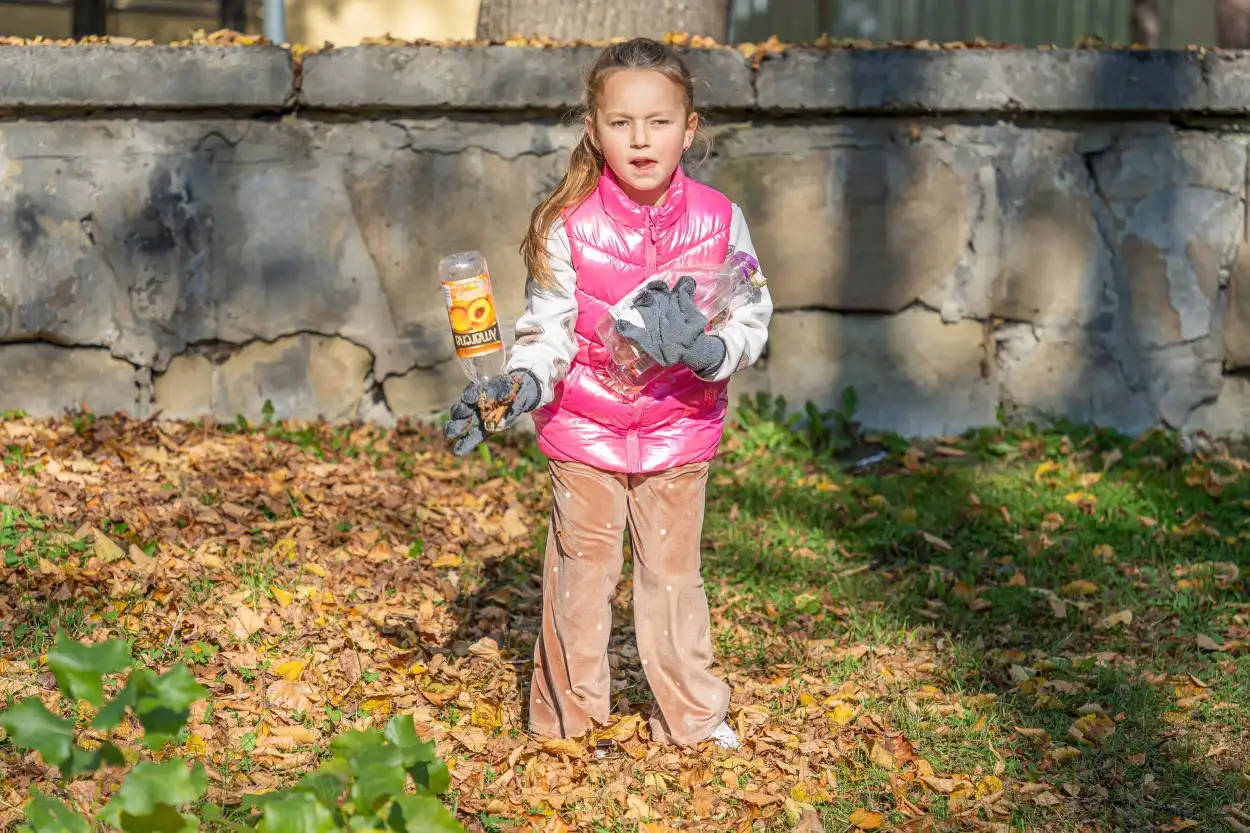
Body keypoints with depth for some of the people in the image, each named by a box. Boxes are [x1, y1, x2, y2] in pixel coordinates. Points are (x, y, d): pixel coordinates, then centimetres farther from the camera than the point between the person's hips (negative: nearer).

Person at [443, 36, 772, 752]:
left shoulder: (719, 220, -8)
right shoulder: (569, 226, -11)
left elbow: (752, 321, -5)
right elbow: (547, 331, -8)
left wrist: (707, 350, -26)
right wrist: (519, 386, -27)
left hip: (679, 428, 1)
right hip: (585, 429, -1)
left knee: (674, 570, 12)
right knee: (581, 569, 10)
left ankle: (693, 716, 27)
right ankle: (566, 714, 25)